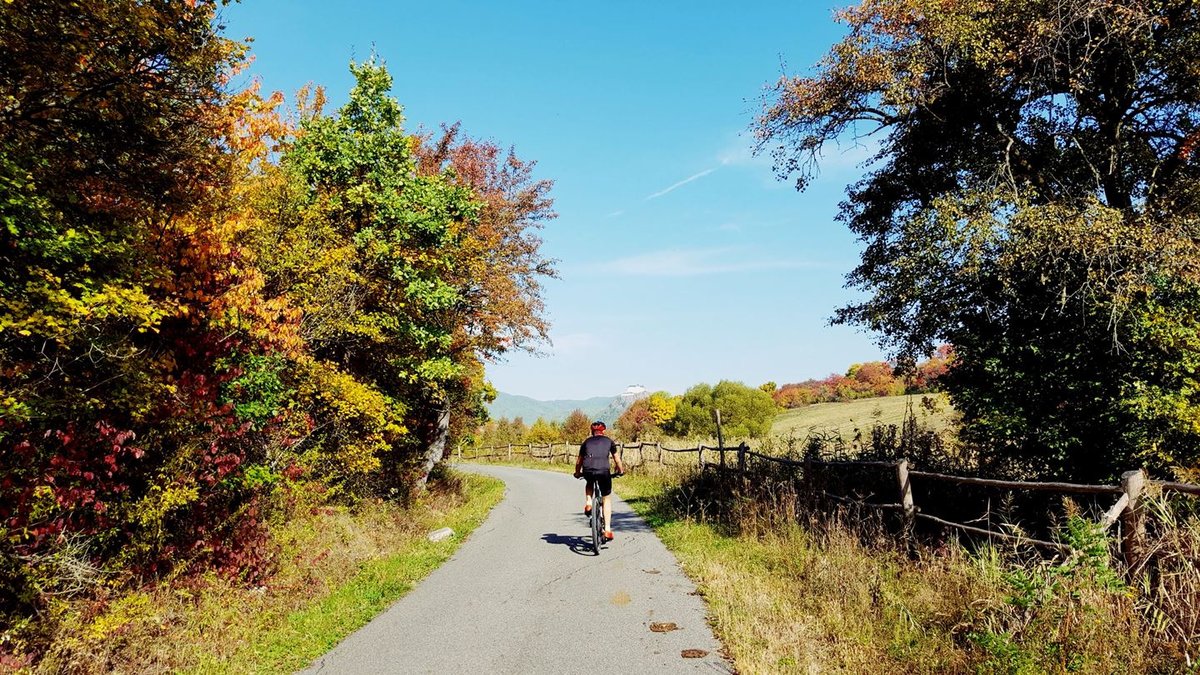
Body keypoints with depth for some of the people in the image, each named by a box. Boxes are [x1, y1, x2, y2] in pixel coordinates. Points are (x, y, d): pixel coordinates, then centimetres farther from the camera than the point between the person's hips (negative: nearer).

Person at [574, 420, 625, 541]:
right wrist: (620, 471, 42)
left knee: (589, 484, 37)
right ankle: (607, 530, 10)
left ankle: (588, 503, 12)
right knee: (607, 499, 16)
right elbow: (617, 459, 25)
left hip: (588, 471, 1)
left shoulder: (586, 442, 22)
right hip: (604, 471, -1)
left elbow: (579, 461, 27)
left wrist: (577, 473, 44)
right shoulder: (609, 441, 20)